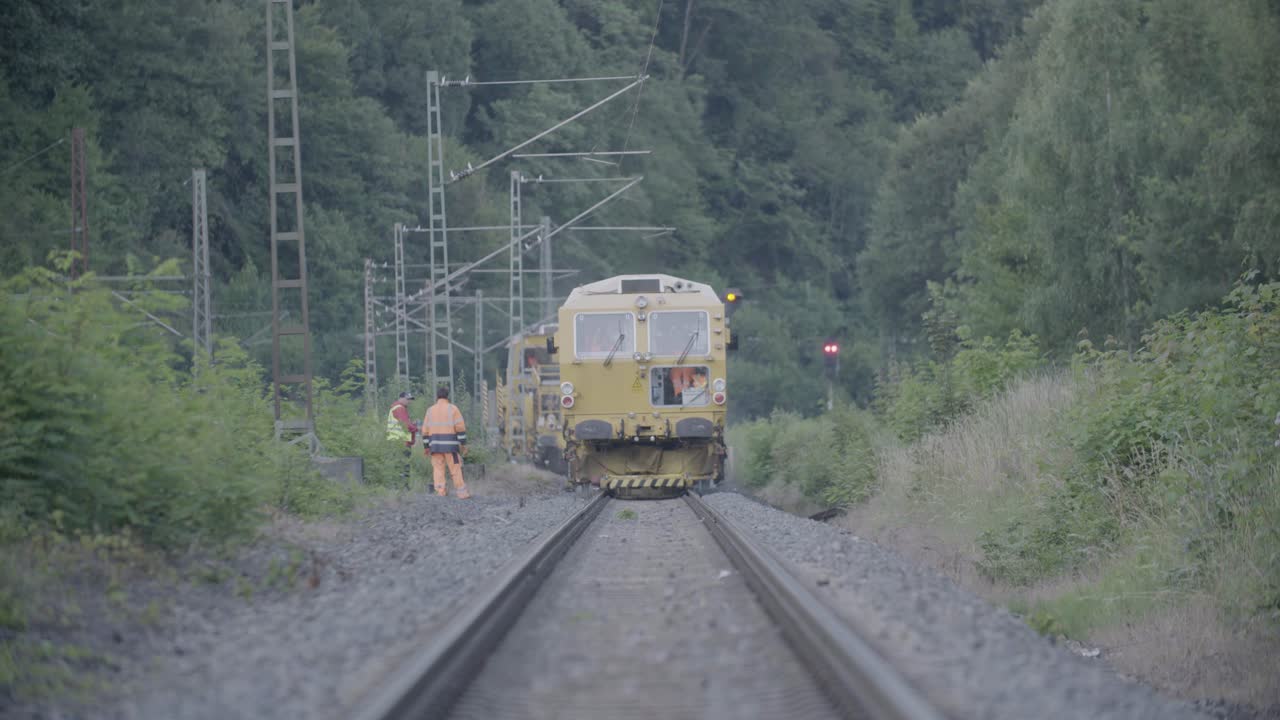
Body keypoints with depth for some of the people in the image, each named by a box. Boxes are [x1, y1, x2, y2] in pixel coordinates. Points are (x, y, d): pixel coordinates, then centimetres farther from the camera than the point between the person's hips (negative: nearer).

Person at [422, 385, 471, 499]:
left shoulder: (430, 410, 9)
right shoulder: (452, 408, 0)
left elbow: (425, 430, 7)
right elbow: (460, 427, -7)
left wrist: (426, 447, 12)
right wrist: (463, 443, -5)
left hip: (435, 444, 3)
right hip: (450, 444, -2)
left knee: (438, 469, 3)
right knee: (456, 468, 0)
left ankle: (441, 492, -7)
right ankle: (461, 492, -2)